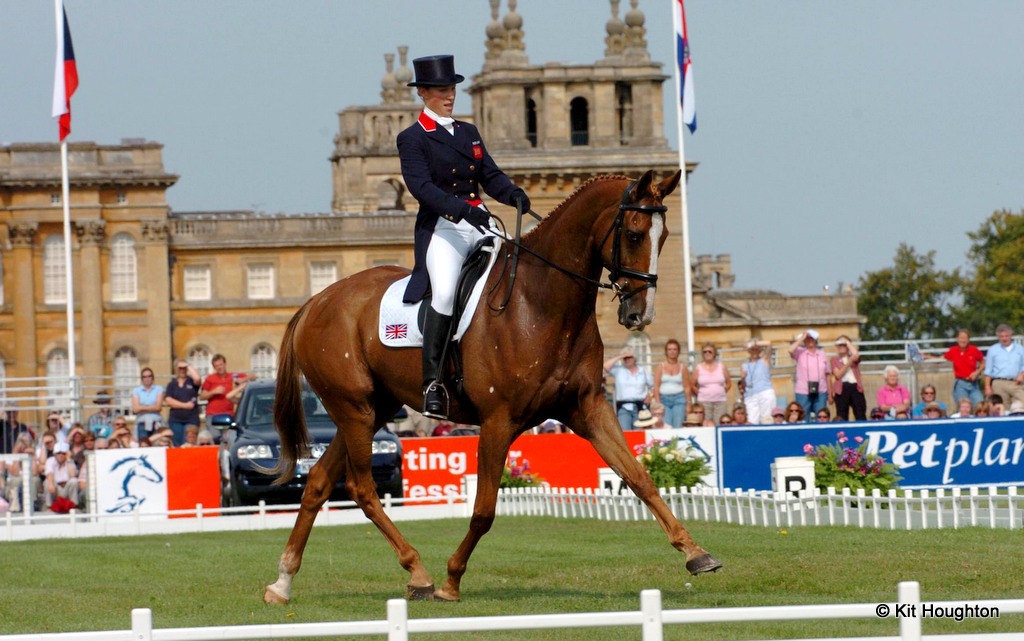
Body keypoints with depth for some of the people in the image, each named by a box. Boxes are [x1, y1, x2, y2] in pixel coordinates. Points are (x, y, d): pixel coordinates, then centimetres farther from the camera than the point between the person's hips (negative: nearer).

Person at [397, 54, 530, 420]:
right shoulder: (412, 139, 1)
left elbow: (490, 176, 15)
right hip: (441, 228, -6)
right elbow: (421, 186, -13)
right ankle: (433, 382, -26)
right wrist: (461, 209, -27)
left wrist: (513, 194, -8)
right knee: (445, 292, -28)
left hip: (482, 224, 6)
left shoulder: (469, 133, 21)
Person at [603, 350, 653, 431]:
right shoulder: (618, 370, 8)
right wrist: (619, 357, -4)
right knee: (624, 433, -15)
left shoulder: (643, 372, 13)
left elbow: (653, 385, 20)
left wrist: (649, 396, 3)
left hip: (640, 407, 1)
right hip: (623, 407, -1)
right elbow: (606, 366, -8)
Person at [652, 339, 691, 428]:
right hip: (664, 400, 0)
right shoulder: (660, 367, 7)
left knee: (677, 427, -9)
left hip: (679, 399, 0)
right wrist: (658, 403, -6)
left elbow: (687, 387, 8)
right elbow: (656, 387, 3)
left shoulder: (683, 368, 8)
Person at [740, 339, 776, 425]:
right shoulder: (745, 366, 19)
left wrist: (755, 344, 3)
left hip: (766, 393, -2)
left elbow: (769, 343, 1)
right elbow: (743, 385, 16)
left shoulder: (764, 361, 13)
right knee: (751, 422, -11)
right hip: (750, 396, 2)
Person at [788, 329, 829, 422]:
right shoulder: (800, 353, 3)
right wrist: (802, 338, -9)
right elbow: (791, 350, -20)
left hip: (820, 393, 2)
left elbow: (826, 375, 12)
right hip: (803, 393, -2)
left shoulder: (822, 354, 10)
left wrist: (830, 393, 10)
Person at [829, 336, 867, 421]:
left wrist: (848, 342, 1)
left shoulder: (853, 357, 16)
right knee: (842, 417, -2)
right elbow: (838, 375, -3)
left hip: (855, 387, 1)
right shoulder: (834, 359, 11)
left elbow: (856, 355, -11)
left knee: (861, 416, -6)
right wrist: (848, 363, -13)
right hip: (842, 389, -1)